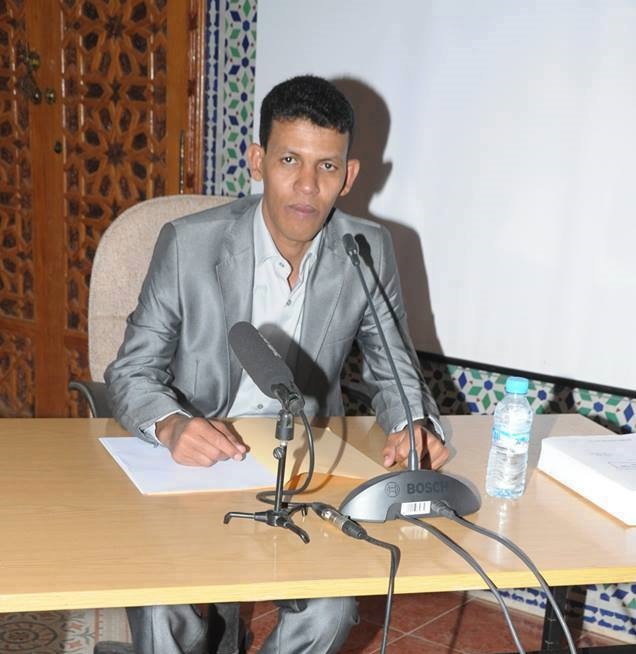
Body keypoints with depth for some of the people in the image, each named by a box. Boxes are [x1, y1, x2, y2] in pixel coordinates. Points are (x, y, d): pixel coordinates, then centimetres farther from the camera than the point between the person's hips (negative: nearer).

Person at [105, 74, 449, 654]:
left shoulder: (369, 251, -5)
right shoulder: (189, 243, -12)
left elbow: (394, 369, 5)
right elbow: (132, 371, -5)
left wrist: (412, 425, -18)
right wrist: (171, 424, -28)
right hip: (193, 468, -2)